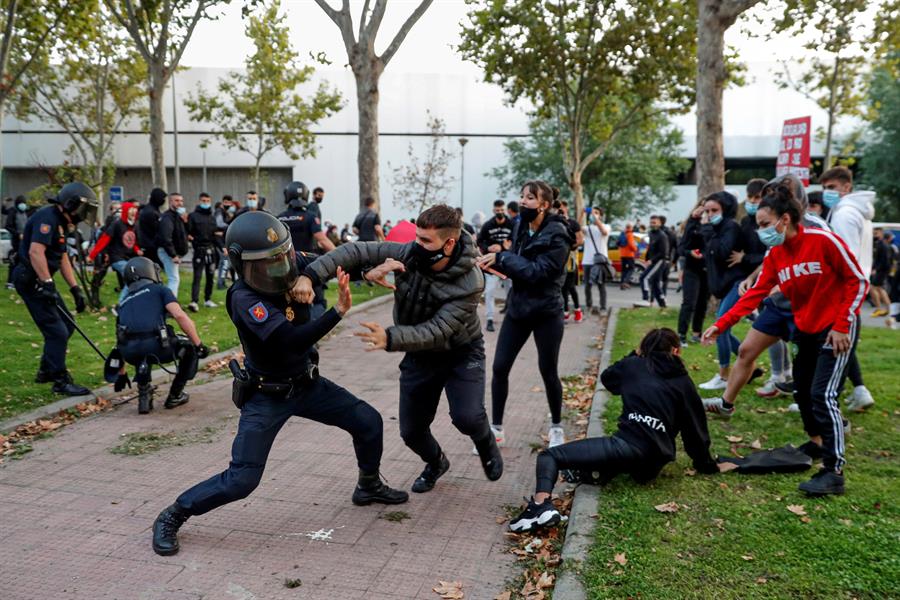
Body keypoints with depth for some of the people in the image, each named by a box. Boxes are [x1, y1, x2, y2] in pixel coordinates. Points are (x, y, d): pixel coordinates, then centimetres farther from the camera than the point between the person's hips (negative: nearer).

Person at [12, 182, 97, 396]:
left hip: (40, 281, 10)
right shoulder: (47, 217, -17)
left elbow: (62, 258, 18)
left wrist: (75, 289, 14)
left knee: (67, 324, 16)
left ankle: (47, 371, 29)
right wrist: (47, 284, -30)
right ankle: (60, 382, 2)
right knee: (57, 331, -8)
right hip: (31, 280, -10)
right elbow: (35, 252, -28)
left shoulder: (59, 221, 15)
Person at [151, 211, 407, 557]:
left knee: (368, 422, 8)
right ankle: (172, 516, 17)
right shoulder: (244, 299, -29)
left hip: (306, 384, 6)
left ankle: (369, 486, 35)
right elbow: (292, 341, -39)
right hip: (266, 396, -6)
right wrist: (338, 311, -47)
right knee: (241, 480, -7)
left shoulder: (291, 270, -12)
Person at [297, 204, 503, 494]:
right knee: (411, 431, 5)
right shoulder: (407, 254, -21)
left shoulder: (469, 283, -30)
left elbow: (437, 331, -36)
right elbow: (355, 251, -22)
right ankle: (436, 463, 41)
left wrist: (390, 338, -50)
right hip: (419, 355, 4)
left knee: (467, 417, -24)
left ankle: (486, 443, 15)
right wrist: (310, 275, -36)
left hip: (461, 353, -3)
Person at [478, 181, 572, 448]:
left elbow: (537, 271, -24)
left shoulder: (556, 236, -17)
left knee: (548, 372, 7)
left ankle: (556, 426, 30)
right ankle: (496, 428, 16)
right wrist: (494, 261, -12)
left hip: (546, 313, -5)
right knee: (499, 368, 2)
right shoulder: (521, 226, 2)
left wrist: (501, 258, -23)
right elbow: (516, 263, 8)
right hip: (517, 308, 5)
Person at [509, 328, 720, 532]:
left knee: (549, 456, 0)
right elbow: (696, 428, 19)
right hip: (653, 466, 4)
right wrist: (705, 463, 34)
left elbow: (606, 377, 33)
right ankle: (604, 470, 4)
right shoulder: (683, 382, 16)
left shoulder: (634, 366, 12)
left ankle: (541, 504, -31)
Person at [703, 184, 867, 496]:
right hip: (805, 328, 7)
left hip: (836, 328, -7)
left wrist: (842, 326, -15)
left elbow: (859, 281, -14)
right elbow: (755, 294, -3)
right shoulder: (775, 255, -1)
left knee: (823, 395, -14)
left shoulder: (824, 241, -20)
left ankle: (834, 471, -8)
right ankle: (816, 443, 36)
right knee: (802, 390, 14)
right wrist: (721, 324, -12)